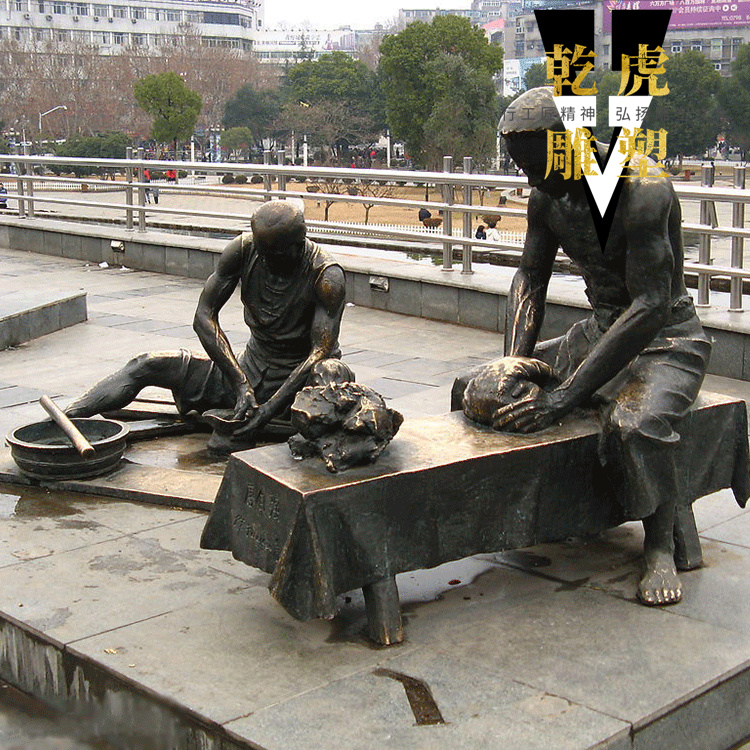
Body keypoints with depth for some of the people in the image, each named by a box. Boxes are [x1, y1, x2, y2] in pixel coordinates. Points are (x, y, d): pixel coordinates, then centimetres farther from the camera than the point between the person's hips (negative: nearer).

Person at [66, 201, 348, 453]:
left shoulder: (327, 276, -20)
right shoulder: (243, 250, -10)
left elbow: (321, 350, -25)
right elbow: (204, 316, -11)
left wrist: (271, 407, -35)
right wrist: (240, 383, -22)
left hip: (300, 380, -3)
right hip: (250, 371, 4)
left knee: (335, 372, -40)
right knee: (150, 365, -10)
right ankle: (68, 417, -22)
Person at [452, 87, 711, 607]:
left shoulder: (642, 188, -27)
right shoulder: (547, 195, -2)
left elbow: (651, 306, -32)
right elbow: (530, 279, 4)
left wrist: (564, 397, -36)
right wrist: (515, 364, -15)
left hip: (667, 341, -7)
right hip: (600, 331, 8)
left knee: (638, 425, -39)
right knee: (472, 388, 2)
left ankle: (661, 546, -13)